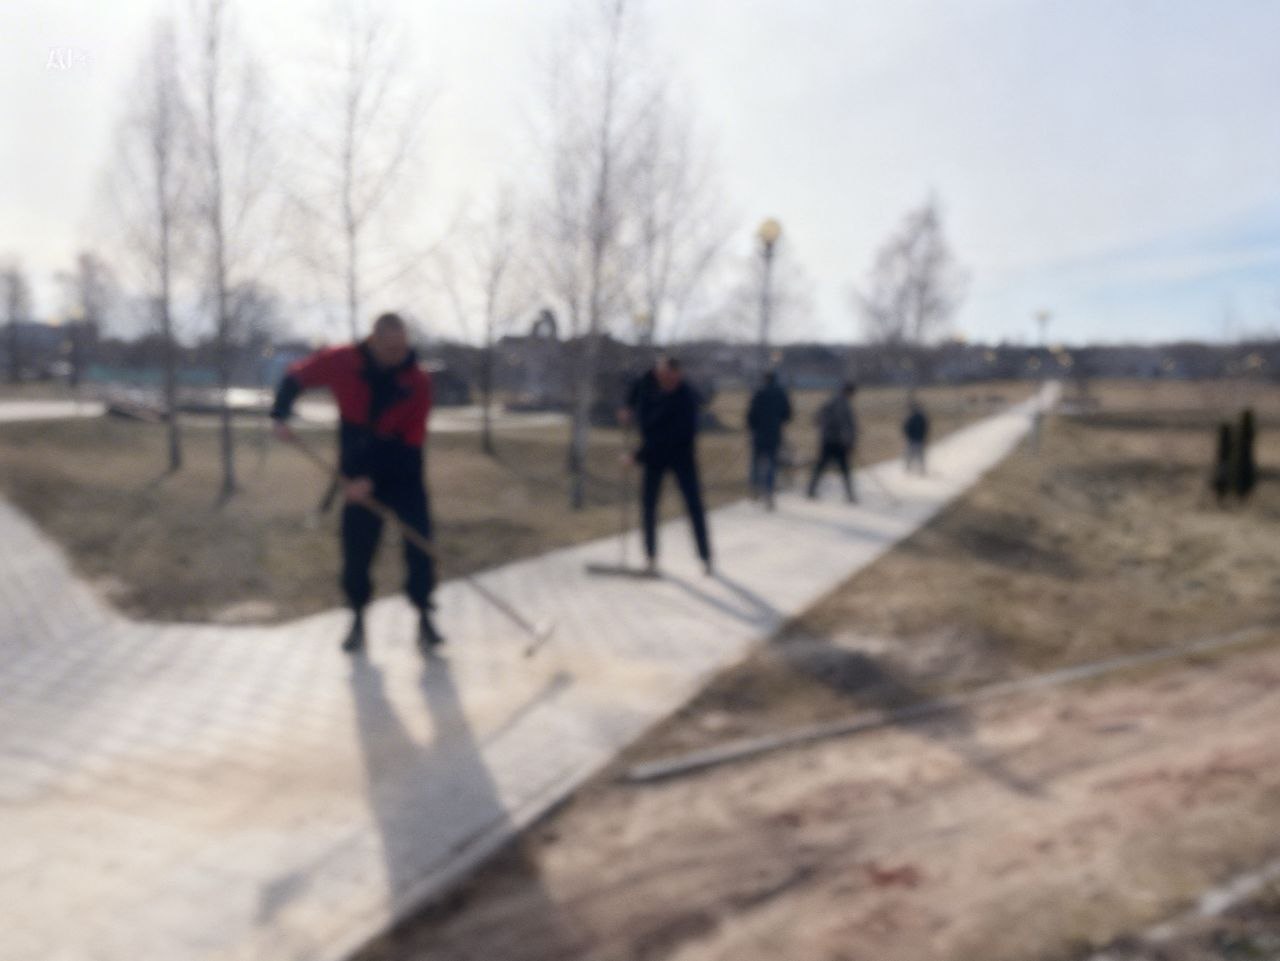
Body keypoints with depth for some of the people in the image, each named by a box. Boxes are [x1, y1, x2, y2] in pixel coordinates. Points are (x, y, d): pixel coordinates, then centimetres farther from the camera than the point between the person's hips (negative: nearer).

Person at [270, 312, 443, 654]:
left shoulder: (418, 381, -16)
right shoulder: (341, 362, -11)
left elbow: (410, 443, -18)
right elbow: (296, 377, 5)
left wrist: (373, 479, -24)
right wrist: (280, 415, -8)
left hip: (404, 472, -1)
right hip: (359, 473, 1)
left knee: (420, 544, -7)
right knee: (356, 549, 3)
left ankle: (424, 618, 7)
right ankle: (358, 620, 21)